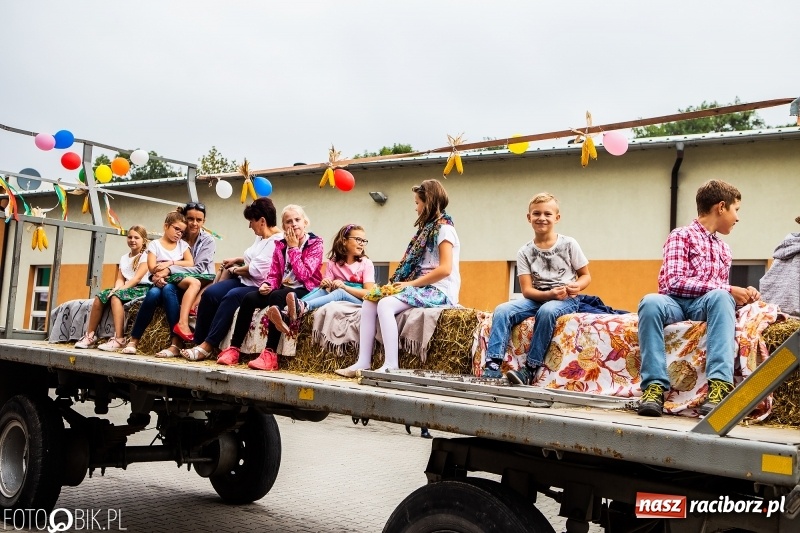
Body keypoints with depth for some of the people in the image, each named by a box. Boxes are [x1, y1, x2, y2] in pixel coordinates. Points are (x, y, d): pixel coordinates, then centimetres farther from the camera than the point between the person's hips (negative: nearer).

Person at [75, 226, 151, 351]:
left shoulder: (145, 256, 0)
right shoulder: (124, 258, 21)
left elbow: (138, 277, -12)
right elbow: (120, 279, 12)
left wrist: (120, 289, -20)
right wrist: (116, 288, -11)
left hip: (141, 289, -7)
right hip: (126, 288, 7)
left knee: (116, 296, -33)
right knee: (100, 297, -15)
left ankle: (119, 339, -41)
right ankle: (90, 336, -10)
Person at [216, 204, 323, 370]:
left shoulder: (315, 243, -4)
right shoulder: (280, 245, 11)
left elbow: (304, 275, -15)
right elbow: (274, 275, 10)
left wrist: (293, 248, -12)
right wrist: (267, 286, -12)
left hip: (305, 291, -6)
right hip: (283, 289, 6)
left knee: (277, 296, -36)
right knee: (249, 298, -19)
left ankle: (270, 354, -40)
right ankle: (233, 349, -15)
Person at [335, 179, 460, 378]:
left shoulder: (443, 227, -7)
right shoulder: (428, 228, 21)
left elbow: (445, 269, -19)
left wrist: (411, 284, -16)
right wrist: (404, 283, 0)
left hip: (439, 291, -9)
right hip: (423, 288, 9)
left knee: (385, 305, -28)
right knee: (370, 302, -4)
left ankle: (391, 366, -28)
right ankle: (363, 362, -10)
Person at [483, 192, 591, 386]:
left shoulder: (569, 244, 0)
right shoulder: (525, 252, 3)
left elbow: (586, 275, 6)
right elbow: (527, 290, -3)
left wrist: (577, 286, -18)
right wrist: (550, 293, -21)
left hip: (566, 299, -3)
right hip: (537, 298, 3)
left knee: (546, 311, -37)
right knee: (502, 310, -22)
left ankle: (530, 369, -29)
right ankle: (493, 366, -26)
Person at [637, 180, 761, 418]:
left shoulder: (724, 249, 25)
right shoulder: (681, 236, 4)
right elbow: (674, 282, -10)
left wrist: (740, 294, 5)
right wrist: (727, 289, -12)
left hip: (706, 305, 4)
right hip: (676, 303, -4)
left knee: (720, 298, -34)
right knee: (650, 302, -39)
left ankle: (720, 384, -45)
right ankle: (655, 385, -40)